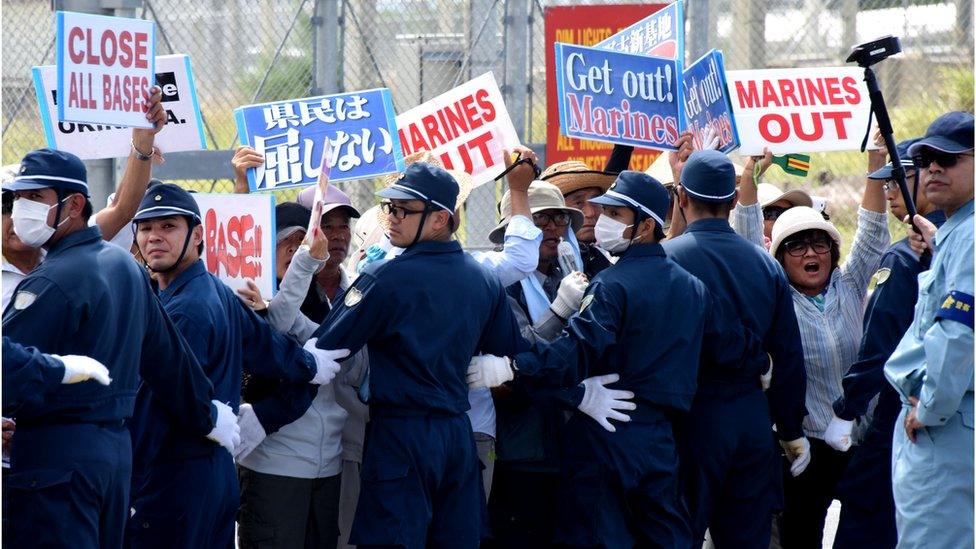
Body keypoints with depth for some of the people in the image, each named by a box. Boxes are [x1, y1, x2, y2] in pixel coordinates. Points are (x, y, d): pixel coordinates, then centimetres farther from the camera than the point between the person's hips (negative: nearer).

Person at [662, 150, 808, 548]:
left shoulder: (666, 258, -10)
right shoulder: (766, 265, 5)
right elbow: (789, 358, 9)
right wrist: (791, 430, 18)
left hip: (694, 415, -4)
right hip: (753, 418, 4)